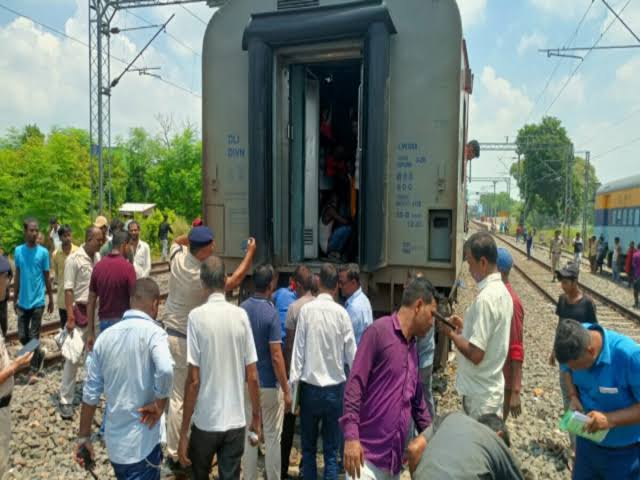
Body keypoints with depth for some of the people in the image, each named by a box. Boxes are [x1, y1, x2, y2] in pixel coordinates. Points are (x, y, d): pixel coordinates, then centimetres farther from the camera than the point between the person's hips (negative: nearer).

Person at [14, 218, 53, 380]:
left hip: (37, 302, -3)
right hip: (23, 302, 3)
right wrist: (15, 299, 11)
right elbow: (17, 276, 9)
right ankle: (39, 353, 36)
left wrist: (51, 300, 3)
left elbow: (47, 278, -1)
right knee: (22, 336, 8)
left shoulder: (43, 252, -8)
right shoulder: (18, 251, 1)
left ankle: (33, 371, 17)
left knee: (34, 337, 2)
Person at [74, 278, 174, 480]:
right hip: (142, 442, -6)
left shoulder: (105, 336, 1)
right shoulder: (153, 332, -16)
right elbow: (165, 370, -35)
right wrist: (159, 405, -18)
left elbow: (91, 392, 5)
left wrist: (84, 435, 13)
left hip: (113, 440, 6)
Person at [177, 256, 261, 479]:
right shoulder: (241, 315, -4)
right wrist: (256, 417, 12)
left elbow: (194, 379, -13)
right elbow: (252, 376, -1)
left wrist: (183, 431, -5)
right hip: (236, 421, 2)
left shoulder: (197, 316, -11)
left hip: (205, 420, -1)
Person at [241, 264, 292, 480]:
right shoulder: (271, 313, -19)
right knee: (272, 438, 9)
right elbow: (276, 357, -20)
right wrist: (286, 391, -13)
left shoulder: (242, 309, -2)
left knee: (249, 436, 15)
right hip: (269, 385, -5)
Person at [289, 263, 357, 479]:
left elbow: (298, 349, -6)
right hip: (335, 388, 0)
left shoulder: (306, 310, -7)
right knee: (331, 450, 10)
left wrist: (293, 383, -1)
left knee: (308, 447, 14)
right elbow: (351, 353, -3)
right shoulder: (341, 313, -7)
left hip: (310, 386, 0)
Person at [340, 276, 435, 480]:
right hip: (367, 454, -7)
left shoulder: (413, 347, 15)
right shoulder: (380, 330, -9)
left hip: (395, 457, 7)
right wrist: (351, 436, -20)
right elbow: (354, 384, -14)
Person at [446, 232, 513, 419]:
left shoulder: (485, 298, -25)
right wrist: (465, 327, 10)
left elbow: (475, 354, -26)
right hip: (491, 388, 9)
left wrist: (451, 334, -12)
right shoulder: (502, 292, 5)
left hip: (480, 394, -9)